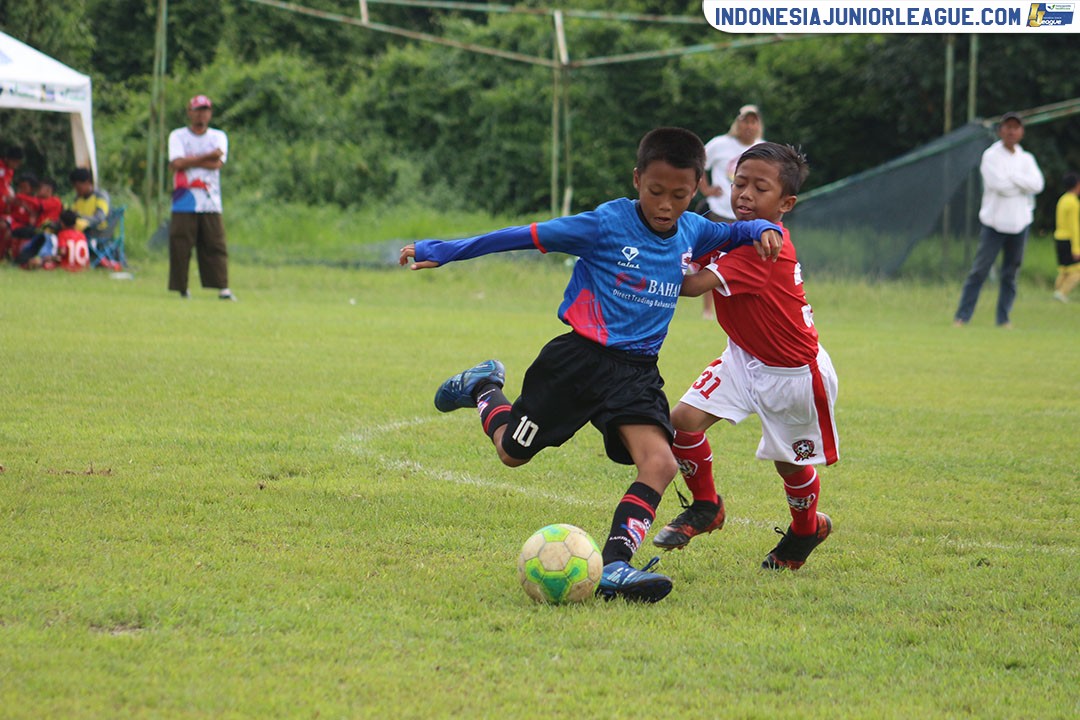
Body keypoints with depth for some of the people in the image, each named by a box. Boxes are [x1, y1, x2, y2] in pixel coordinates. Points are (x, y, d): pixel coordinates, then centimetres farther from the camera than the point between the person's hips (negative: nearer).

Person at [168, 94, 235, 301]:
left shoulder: (218, 137, 13)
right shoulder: (178, 136, 8)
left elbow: (217, 164, -5)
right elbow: (177, 163, -10)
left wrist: (188, 161, -6)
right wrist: (208, 156, -9)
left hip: (211, 203, 1)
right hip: (184, 204, -1)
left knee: (216, 245, -4)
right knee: (180, 246, -5)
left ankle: (223, 288, -7)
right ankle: (181, 289, 1)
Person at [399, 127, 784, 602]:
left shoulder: (692, 232, 3)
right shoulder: (607, 225, -15)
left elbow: (735, 232, 24)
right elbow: (527, 237, -13)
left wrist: (763, 230, -1)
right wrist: (444, 252, -14)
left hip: (636, 369, 4)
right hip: (579, 358, -4)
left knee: (660, 463, -20)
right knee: (513, 452, 10)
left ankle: (613, 566, -23)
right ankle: (483, 389, 42)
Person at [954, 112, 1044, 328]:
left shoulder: (1026, 159, 10)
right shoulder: (991, 156, -4)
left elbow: (1037, 184, -7)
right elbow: (999, 185, -18)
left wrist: (1012, 177, -13)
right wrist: (1023, 185, -6)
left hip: (1019, 223, 4)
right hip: (994, 221, -4)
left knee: (1011, 273, 5)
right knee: (980, 270, -7)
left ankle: (1003, 318, 10)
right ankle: (962, 316, -5)